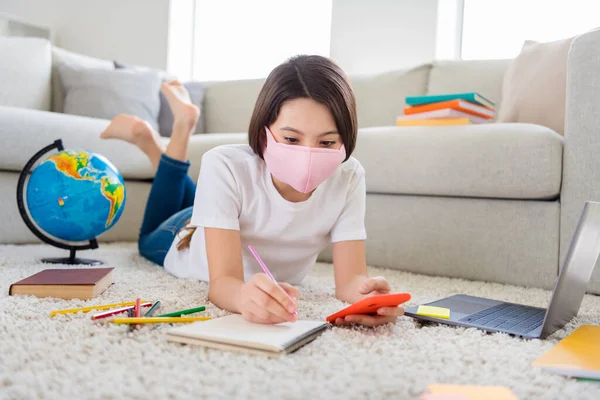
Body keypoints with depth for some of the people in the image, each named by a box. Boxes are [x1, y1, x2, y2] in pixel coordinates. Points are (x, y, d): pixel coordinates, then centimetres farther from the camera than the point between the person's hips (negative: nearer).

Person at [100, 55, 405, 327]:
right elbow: (222, 281, -47)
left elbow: (350, 277, -38)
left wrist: (367, 293, -63)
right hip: (191, 240, -2)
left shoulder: (349, 178, -35)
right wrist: (245, 295, -72)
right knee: (152, 242, 34)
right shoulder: (226, 166, -42)